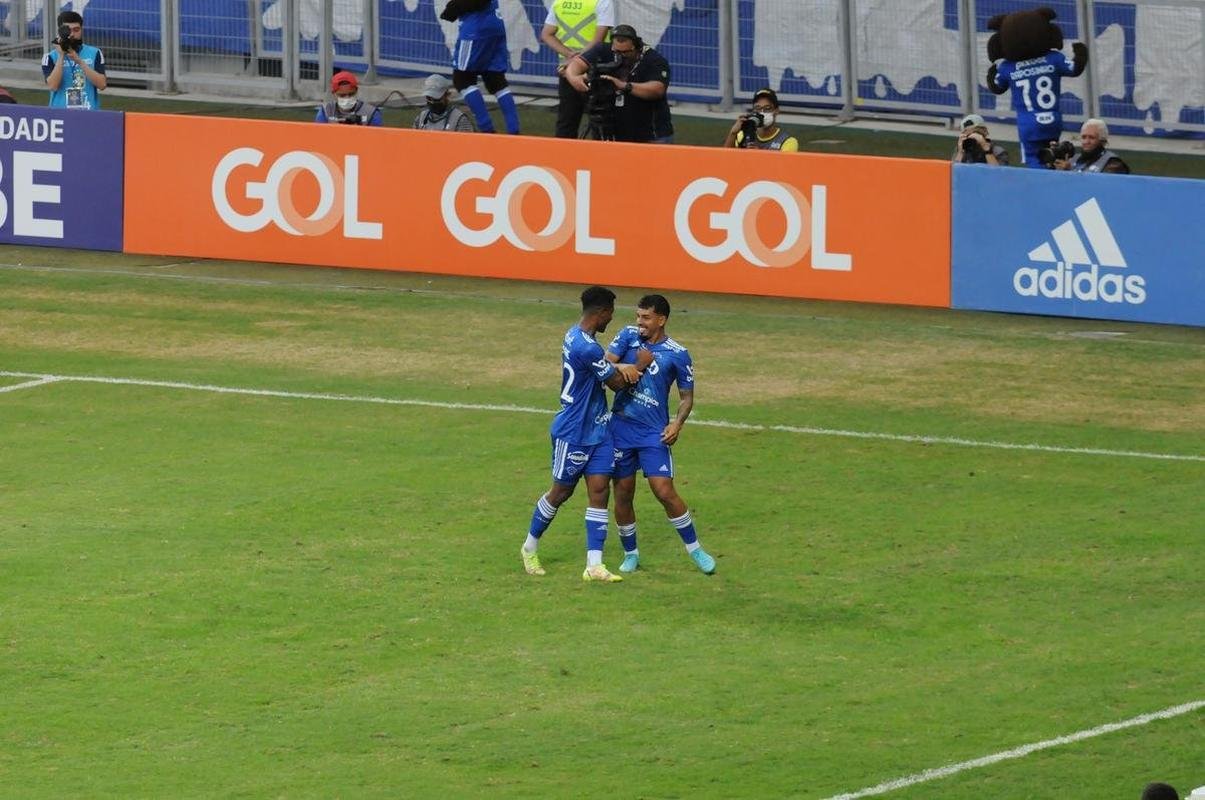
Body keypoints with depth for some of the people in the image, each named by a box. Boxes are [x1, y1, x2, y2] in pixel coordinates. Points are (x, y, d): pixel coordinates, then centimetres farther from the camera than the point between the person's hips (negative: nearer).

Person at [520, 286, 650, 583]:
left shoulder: (574, 336, 4)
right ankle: (530, 546, 30)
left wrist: (619, 367, -8)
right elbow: (618, 383, -17)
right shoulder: (587, 348, -27)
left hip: (596, 431, 9)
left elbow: (601, 367, 14)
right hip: (574, 433, -9)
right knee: (561, 492, 8)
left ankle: (594, 565, -1)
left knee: (600, 491, 1)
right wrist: (639, 366, 1)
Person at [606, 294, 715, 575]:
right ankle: (630, 554, 24)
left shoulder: (677, 354, -4)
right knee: (623, 494, 7)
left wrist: (677, 423, -14)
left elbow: (687, 397, 4)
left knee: (665, 491, -11)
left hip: (654, 433, -3)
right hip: (621, 427, 3)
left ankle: (694, 549, 5)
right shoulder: (628, 336, 3)